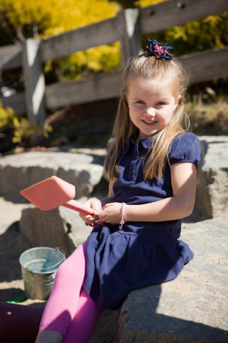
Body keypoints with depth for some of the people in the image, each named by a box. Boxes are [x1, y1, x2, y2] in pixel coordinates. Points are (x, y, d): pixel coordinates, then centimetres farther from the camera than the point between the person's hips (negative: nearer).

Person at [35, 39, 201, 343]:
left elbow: (183, 205, -15)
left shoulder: (181, 144, -6)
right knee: (67, 273, -17)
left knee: (92, 288, -17)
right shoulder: (124, 146, 13)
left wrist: (125, 212, -12)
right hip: (111, 235, 6)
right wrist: (99, 207, -2)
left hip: (153, 243, -5)